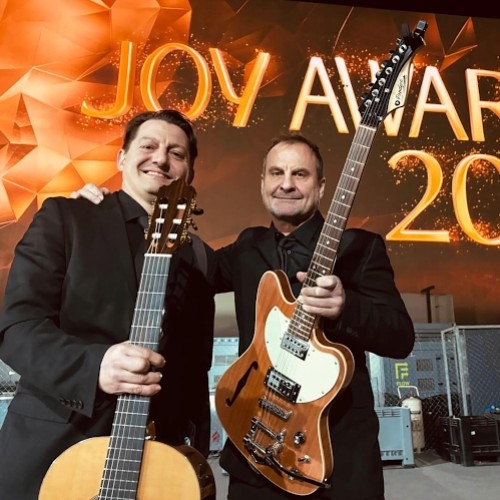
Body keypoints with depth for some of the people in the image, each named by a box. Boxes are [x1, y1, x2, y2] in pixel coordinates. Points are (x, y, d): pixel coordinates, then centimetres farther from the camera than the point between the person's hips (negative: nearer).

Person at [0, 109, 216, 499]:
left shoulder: (201, 258, 6)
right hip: (51, 448, -2)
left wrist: (197, 455, 5)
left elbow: (196, 368, 9)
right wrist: (93, 366, -27)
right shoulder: (64, 217, -3)